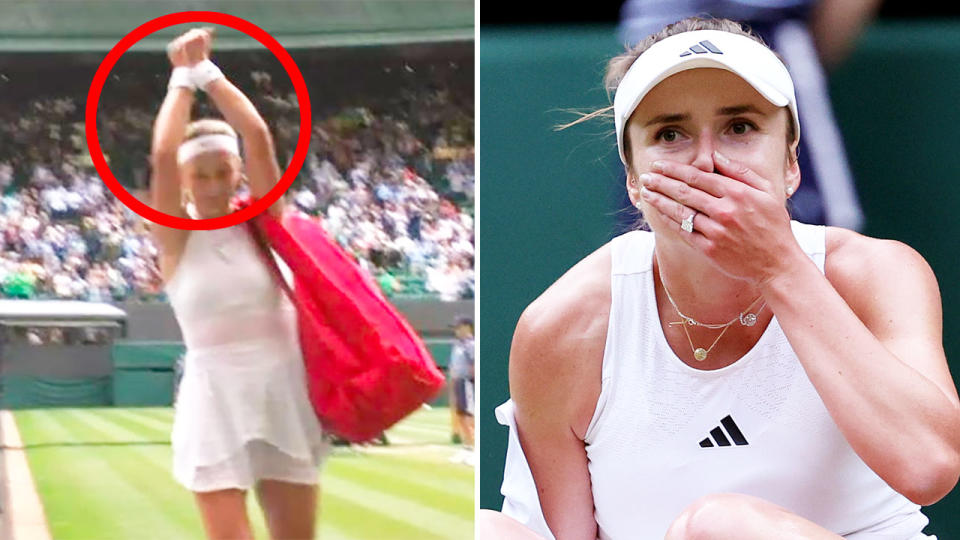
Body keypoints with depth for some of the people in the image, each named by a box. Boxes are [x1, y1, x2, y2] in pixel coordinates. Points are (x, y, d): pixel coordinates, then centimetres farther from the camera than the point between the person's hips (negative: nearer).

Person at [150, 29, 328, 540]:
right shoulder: (176, 237, 0)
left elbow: (259, 137, -7)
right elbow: (163, 155, -14)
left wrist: (207, 71, -1)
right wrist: (183, 77, -3)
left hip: (283, 389, 3)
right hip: (215, 396, -3)